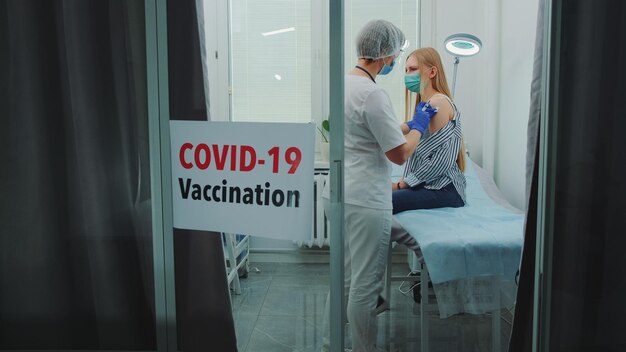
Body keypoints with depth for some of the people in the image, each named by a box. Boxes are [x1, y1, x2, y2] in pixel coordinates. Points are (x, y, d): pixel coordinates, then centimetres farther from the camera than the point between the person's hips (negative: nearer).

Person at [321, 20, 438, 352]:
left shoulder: (343, 83, 9)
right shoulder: (373, 94, -19)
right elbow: (400, 154, -14)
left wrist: (410, 124, 20)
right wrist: (419, 124, 1)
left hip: (338, 195, 9)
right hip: (365, 203, -9)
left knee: (344, 279, 19)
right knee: (365, 285, 4)